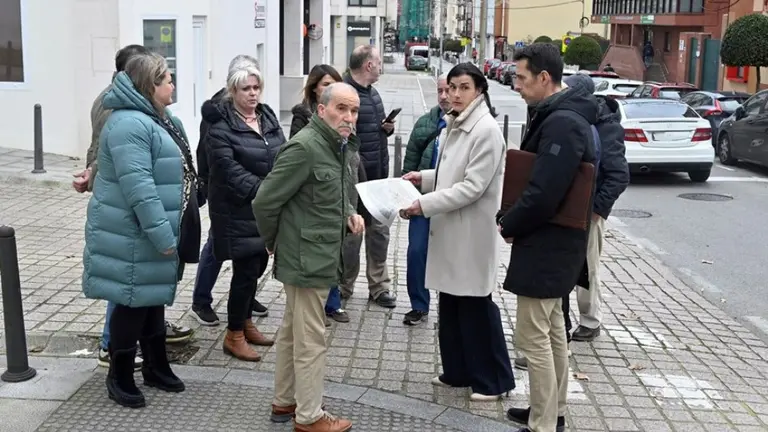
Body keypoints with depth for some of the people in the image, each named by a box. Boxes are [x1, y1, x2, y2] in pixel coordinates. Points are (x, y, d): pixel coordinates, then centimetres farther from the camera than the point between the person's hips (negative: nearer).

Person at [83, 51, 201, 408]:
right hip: (133, 236, -10)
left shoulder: (158, 119, 13)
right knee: (133, 301, 0)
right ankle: (119, 376, 15)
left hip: (157, 229, 10)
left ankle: (156, 366, 32)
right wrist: (161, 234, -29)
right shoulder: (130, 124, -22)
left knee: (155, 297, 19)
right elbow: (137, 186, -29)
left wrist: (168, 232, 21)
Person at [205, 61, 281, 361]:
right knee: (246, 270, -4)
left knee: (258, 266, 15)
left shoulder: (268, 117, 11)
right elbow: (228, 169, -20)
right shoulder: (221, 125, -12)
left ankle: (246, 323, 33)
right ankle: (234, 336, 10)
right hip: (238, 212, -7)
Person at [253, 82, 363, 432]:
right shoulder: (305, 147, -21)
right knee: (311, 340, 0)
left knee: (293, 332, 20)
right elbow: (265, 201, -20)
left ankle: (284, 402, 33)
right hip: (307, 259, -10)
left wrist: (348, 213, 1)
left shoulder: (338, 146, 9)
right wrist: (273, 242, -5)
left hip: (318, 256, 10)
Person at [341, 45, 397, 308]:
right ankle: (344, 285, 21)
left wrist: (388, 128, 3)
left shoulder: (372, 92, 14)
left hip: (378, 175, 8)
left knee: (379, 230, 12)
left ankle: (379, 287, 21)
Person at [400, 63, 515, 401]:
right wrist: (423, 177, 7)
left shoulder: (487, 129, -16)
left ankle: (493, 380, 13)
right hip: (448, 227, 9)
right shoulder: (452, 126, 12)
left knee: (476, 305, 0)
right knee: (450, 304, 14)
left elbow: (473, 186, -21)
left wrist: (425, 204, -22)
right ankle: (457, 372, 26)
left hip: (472, 230, -9)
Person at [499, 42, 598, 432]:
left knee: (532, 336, -3)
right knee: (551, 330, 19)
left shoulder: (561, 122, -23)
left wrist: (508, 225, -12)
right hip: (554, 241, 11)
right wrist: (515, 223, 7)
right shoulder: (561, 116, 11)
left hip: (545, 244, -11)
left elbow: (543, 194, -28)